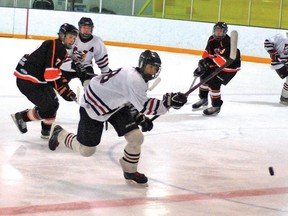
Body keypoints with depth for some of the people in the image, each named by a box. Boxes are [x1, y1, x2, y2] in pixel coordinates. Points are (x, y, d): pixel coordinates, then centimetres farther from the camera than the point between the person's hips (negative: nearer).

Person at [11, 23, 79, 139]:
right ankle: (21, 117, 6)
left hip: (37, 80, 11)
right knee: (47, 107, -11)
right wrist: (65, 91, -21)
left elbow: (58, 73, 19)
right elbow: (51, 73, -24)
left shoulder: (61, 49, 16)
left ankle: (47, 131, 27)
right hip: (27, 80, -11)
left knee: (53, 104, 16)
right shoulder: (55, 46, -17)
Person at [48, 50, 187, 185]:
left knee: (135, 137, -7)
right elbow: (144, 106, -37)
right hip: (93, 107, -9)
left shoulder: (141, 79, -2)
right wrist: (167, 103, -43)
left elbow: (133, 99, 16)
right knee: (86, 150, 4)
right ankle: (60, 135, 32)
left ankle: (130, 171, 16)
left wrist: (139, 117, 5)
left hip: (116, 106, 9)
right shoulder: (133, 79, -33)